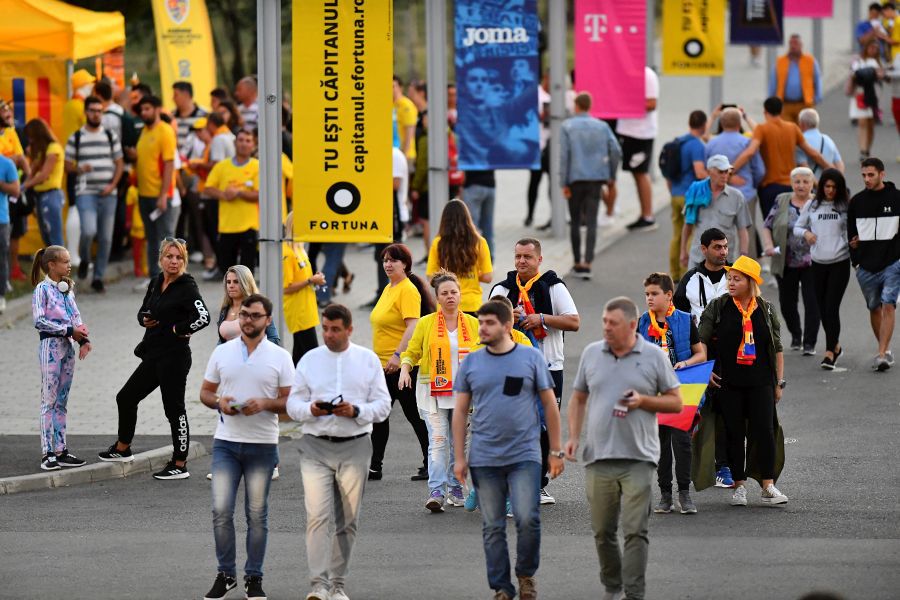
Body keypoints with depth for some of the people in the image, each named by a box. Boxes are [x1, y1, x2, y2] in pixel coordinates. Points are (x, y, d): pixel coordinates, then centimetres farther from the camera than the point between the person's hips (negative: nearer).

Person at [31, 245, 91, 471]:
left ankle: (61, 451, 13)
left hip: (68, 346, 7)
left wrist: (84, 339, -5)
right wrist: (70, 330, -16)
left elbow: (76, 316, 12)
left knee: (62, 401, 10)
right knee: (49, 400, -5)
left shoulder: (68, 288, 13)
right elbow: (39, 321, -15)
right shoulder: (43, 289, -8)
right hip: (51, 344, -7)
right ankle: (47, 454, -5)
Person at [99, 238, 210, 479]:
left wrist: (178, 330, -14)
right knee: (126, 397, 18)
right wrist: (145, 320, 0)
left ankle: (180, 464, 6)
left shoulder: (186, 287, -13)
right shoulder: (156, 282, 10)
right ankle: (122, 448, 36)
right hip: (154, 355, 9)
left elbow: (203, 317, -26)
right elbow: (144, 311, 23)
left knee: (174, 408, -3)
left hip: (174, 357, -9)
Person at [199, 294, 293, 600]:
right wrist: (219, 402, -10)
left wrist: (265, 404, -17)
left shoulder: (279, 357, 2)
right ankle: (225, 573, 8)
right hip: (226, 442, 1)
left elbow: (290, 401, 1)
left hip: (263, 444, -1)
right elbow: (205, 392, 11)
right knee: (221, 510, -5)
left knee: (257, 513, 4)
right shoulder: (222, 352, 7)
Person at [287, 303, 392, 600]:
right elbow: (293, 403, 7)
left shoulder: (368, 360, 7)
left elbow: (383, 405, 4)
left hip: (354, 445, 1)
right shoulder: (310, 359, 8)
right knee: (318, 515, -14)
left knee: (347, 520, 6)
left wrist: (356, 411, -14)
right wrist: (311, 409, -15)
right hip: (315, 445, -1)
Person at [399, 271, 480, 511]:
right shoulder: (426, 324, 3)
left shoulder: (473, 324, 8)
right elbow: (411, 352, 6)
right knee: (438, 440, -13)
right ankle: (436, 493, -19)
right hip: (433, 393, -3)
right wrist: (405, 370, -13)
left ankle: (456, 490, 19)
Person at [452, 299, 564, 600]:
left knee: (527, 519, -12)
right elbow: (460, 411, 9)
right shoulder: (471, 363, 6)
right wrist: (459, 457, 4)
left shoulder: (531, 358, 2)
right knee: (493, 527, 5)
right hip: (484, 459, 2)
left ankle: (526, 574, 11)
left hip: (524, 456, -2)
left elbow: (550, 405, 6)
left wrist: (556, 451, 3)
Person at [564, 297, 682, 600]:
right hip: (598, 458, 3)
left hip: (637, 459, -3)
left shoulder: (654, 356, 1)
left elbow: (675, 402, 5)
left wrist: (643, 401, -12)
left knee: (635, 530, -8)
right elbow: (578, 399, 16)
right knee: (602, 531, 8)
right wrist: (573, 436, 4)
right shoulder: (591, 353, 9)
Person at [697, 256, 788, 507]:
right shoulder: (718, 307, 1)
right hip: (728, 382, -1)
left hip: (760, 382, 1)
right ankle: (739, 486, 11)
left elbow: (777, 347, 11)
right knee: (735, 433, 3)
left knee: (765, 431, -6)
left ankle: (768, 486, -2)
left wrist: (779, 382, 9)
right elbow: (702, 340, 2)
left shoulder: (765, 310, 6)